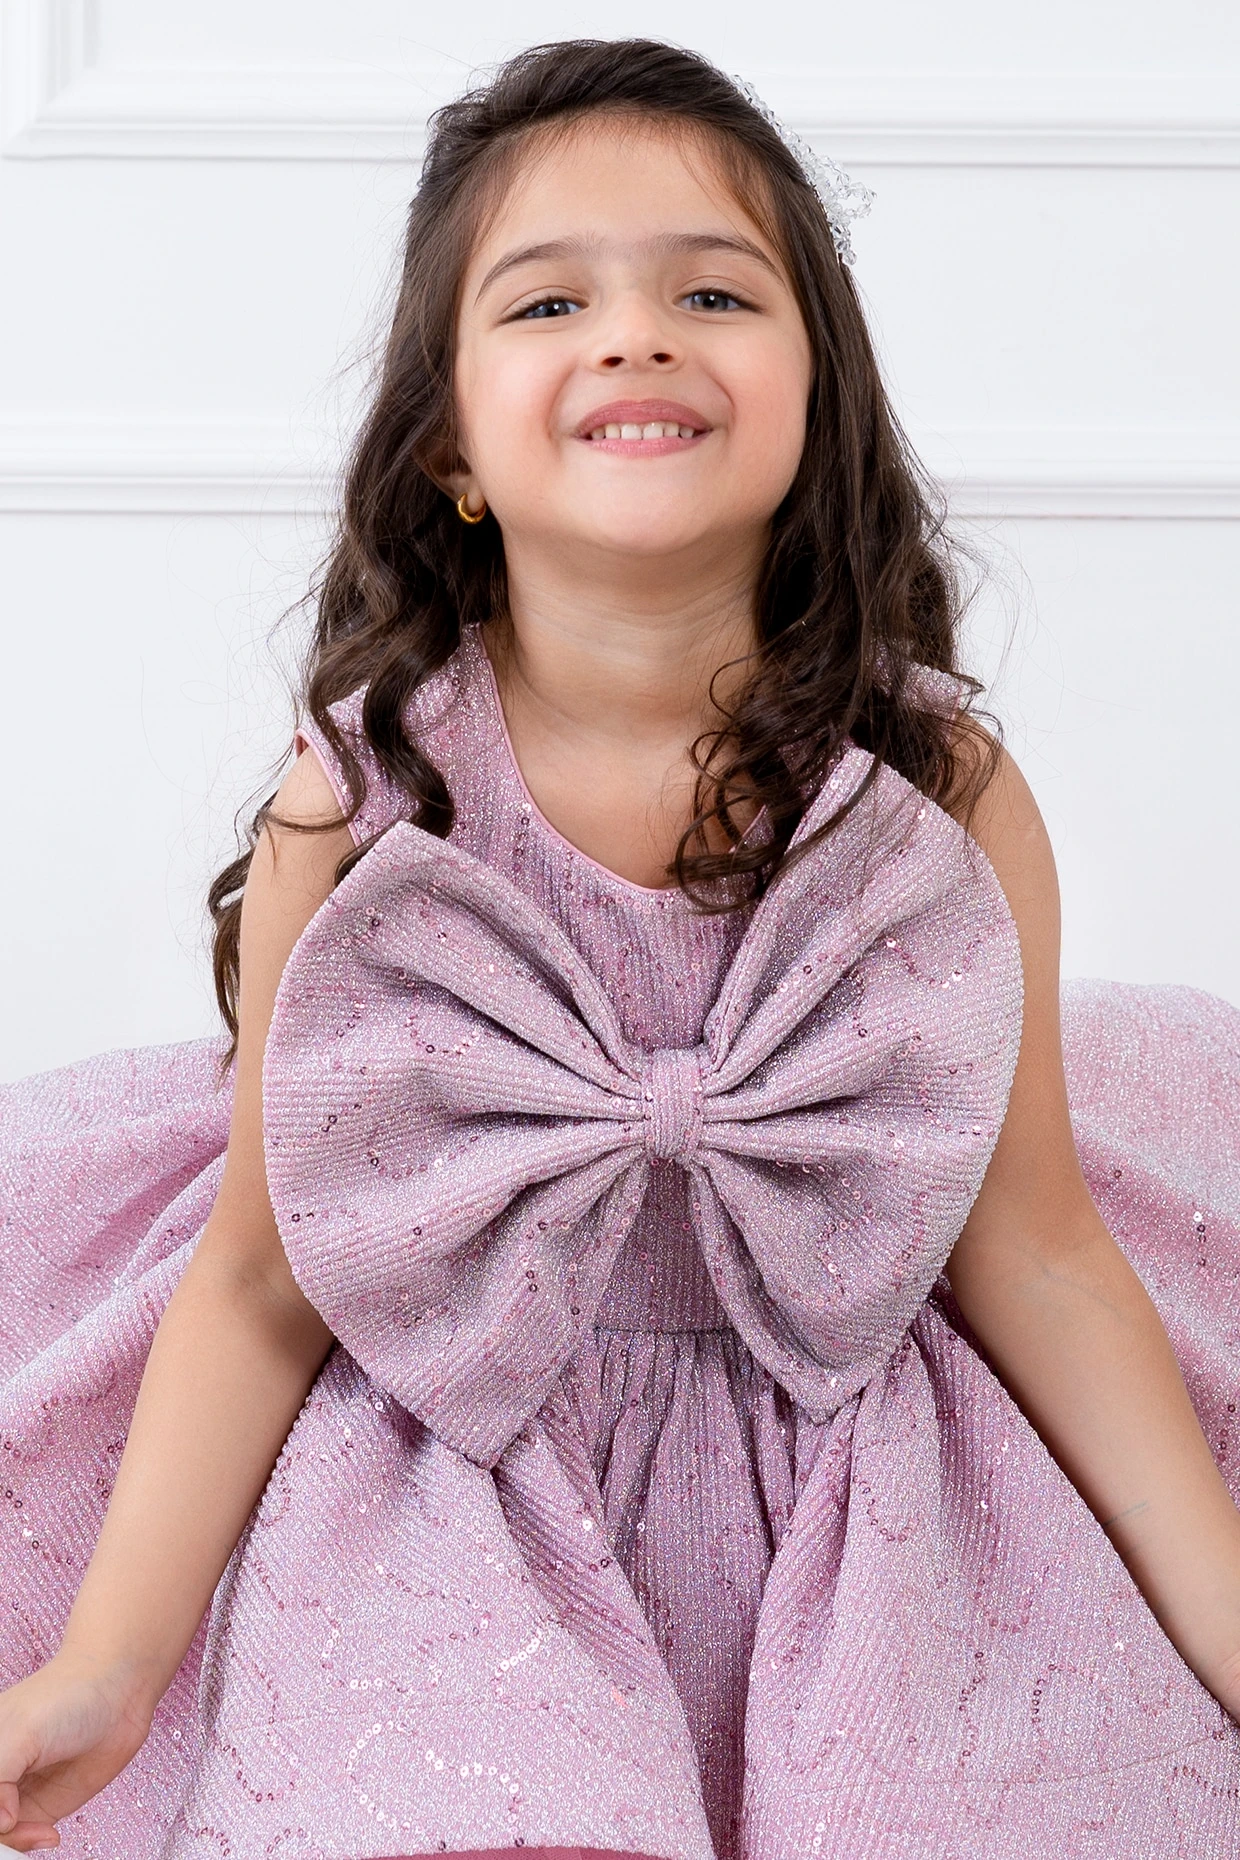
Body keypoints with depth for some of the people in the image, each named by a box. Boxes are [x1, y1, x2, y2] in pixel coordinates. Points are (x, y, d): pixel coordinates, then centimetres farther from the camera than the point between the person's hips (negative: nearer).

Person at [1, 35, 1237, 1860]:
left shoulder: (947, 796, -13)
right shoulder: (357, 806, -14)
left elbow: (1034, 1252, -6)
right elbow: (262, 1274, -7)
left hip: (862, 1500, 1)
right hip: (462, 1523, -1)